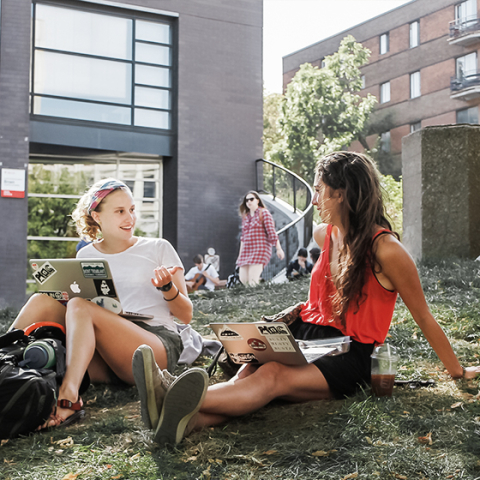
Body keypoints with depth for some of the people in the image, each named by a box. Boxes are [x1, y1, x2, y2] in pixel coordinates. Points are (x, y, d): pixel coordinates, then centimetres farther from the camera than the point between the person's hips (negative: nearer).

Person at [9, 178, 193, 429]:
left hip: (160, 347, -3)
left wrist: (167, 287, -11)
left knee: (80, 307, -29)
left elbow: (186, 316, 9)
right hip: (104, 365, 4)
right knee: (42, 301, -14)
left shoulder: (158, 248, 10)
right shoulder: (86, 256, 18)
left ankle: (68, 396, -46)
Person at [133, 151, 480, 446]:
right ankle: (189, 420, -54)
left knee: (273, 377, -35)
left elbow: (423, 317, -4)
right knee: (251, 367, -28)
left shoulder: (386, 250, -13)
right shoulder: (324, 235, 9)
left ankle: (190, 402, -59)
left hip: (350, 357, -6)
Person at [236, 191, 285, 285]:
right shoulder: (245, 216, 18)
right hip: (246, 251, 7)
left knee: (252, 281, -19)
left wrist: (279, 249, -11)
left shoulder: (264, 213, 0)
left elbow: (271, 232, -7)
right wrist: (240, 253, 19)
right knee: (243, 280, -2)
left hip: (260, 249, -7)